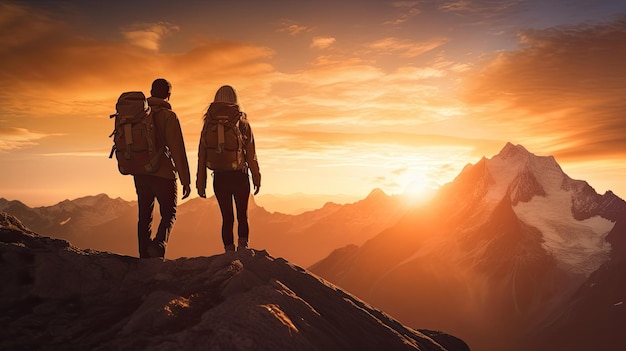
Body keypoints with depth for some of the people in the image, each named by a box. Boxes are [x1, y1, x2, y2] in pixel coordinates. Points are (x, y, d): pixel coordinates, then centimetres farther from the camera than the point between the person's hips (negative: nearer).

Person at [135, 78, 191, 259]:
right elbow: (177, 150, -13)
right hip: (163, 174, -5)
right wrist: (185, 180, -11)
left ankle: (144, 255, 14)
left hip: (140, 174, 5)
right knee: (169, 214, 8)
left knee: (145, 216, 13)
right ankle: (158, 244, -17)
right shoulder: (168, 116, -9)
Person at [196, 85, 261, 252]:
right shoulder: (242, 124, -3)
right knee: (242, 216, 13)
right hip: (240, 176, -1)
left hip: (219, 177, 1)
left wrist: (201, 183, 8)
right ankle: (243, 248, 1)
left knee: (227, 218, 11)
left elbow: (202, 155, 2)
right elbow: (251, 154, -2)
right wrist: (256, 178, 7)